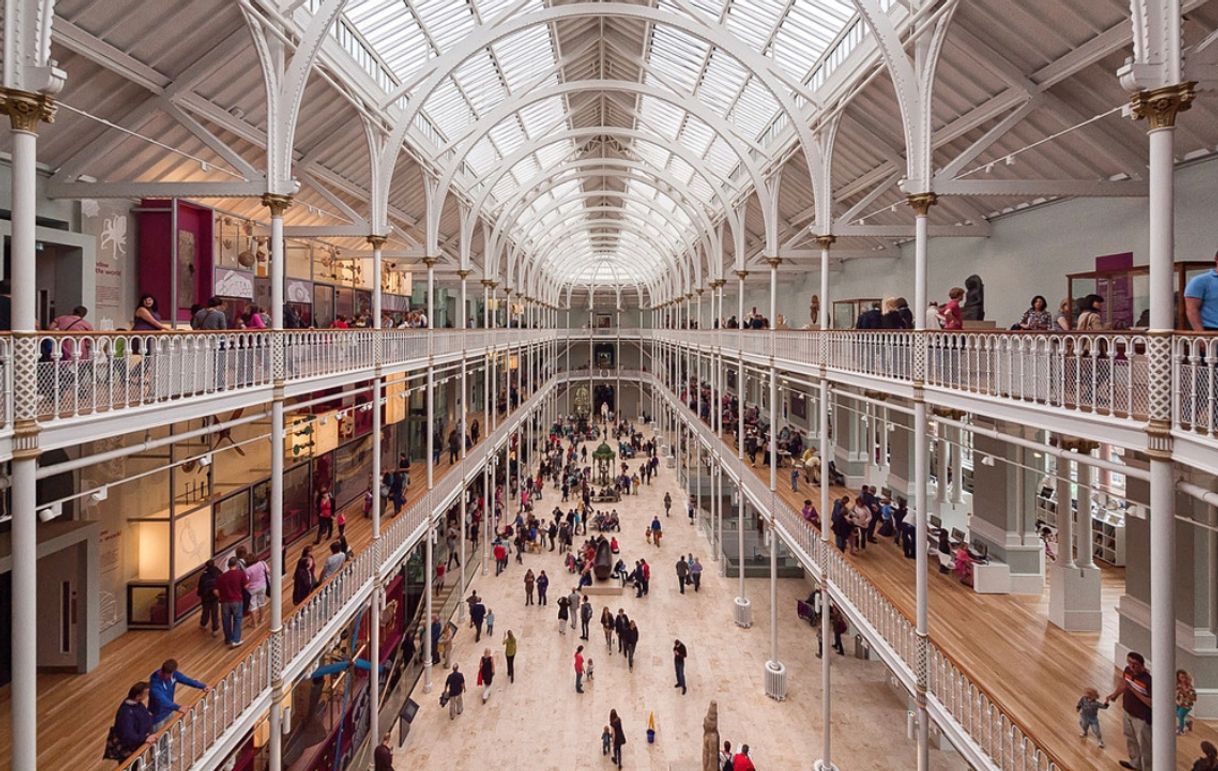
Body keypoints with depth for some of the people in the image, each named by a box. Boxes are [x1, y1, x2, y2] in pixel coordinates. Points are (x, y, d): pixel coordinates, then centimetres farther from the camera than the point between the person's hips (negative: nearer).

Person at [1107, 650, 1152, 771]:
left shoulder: (1148, 680, -31)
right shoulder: (1128, 670, -9)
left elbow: (1152, 703, -29)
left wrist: (1133, 690, -33)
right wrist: (1115, 694, -3)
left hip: (1142, 718, -8)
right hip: (1128, 712, 8)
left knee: (1144, 744, 12)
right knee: (1130, 739, 27)